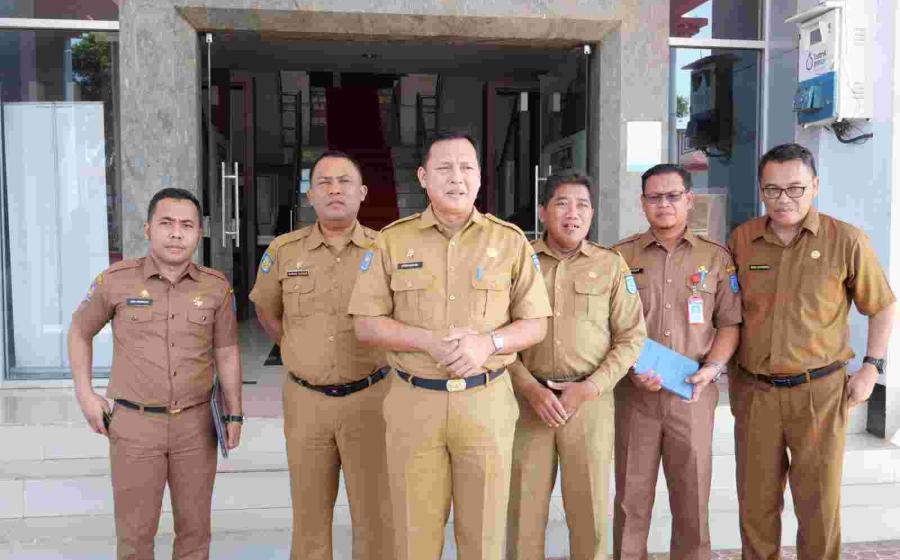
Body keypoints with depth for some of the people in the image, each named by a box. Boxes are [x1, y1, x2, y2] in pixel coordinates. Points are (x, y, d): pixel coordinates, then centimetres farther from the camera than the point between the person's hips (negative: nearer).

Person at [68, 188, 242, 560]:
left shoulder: (216, 286, -5)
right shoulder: (116, 281, -9)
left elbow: (226, 353, 4)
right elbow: (79, 331, 8)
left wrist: (234, 415, 1)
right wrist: (85, 395, 0)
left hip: (195, 424, 2)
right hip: (134, 424, -1)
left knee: (194, 526, 11)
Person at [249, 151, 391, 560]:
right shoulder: (284, 251, 1)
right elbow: (266, 310, 17)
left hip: (368, 398, -1)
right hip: (305, 400, 2)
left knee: (375, 511, 7)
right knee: (309, 513, 15)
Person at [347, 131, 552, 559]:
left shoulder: (510, 241, 1)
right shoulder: (392, 241, 1)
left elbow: (535, 324, 3)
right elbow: (366, 324, 0)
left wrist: (488, 342, -16)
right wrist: (429, 341, -16)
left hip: (486, 403, 0)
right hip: (413, 403, 0)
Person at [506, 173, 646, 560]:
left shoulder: (611, 264, 4)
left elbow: (631, 337, 2)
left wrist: (589, 388, -8)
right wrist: (530, 388, -10)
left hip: (590, 399, 0)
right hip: (529, 397, 0)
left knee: (589, 509, 9)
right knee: (524, 508, 7)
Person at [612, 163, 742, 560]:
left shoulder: (716, 258, 6)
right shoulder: (621, 256, 4)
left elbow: (730, 323, 7)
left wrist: (711, 368, -8)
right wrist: (632, 368, -11)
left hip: (693, 393, 1)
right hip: (635, 392, 0)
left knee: (692, 497, 8)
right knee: (632, 495, 7)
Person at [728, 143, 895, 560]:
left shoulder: (845, 240, -6)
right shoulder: (741, 240, 1)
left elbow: (882, 306, 6)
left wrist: (871, 366, -2)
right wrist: (730, 372, 8)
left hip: (819, 391, -2)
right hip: (754, 391, 2)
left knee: (820, 504, 8)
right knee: (756, 501, 13)